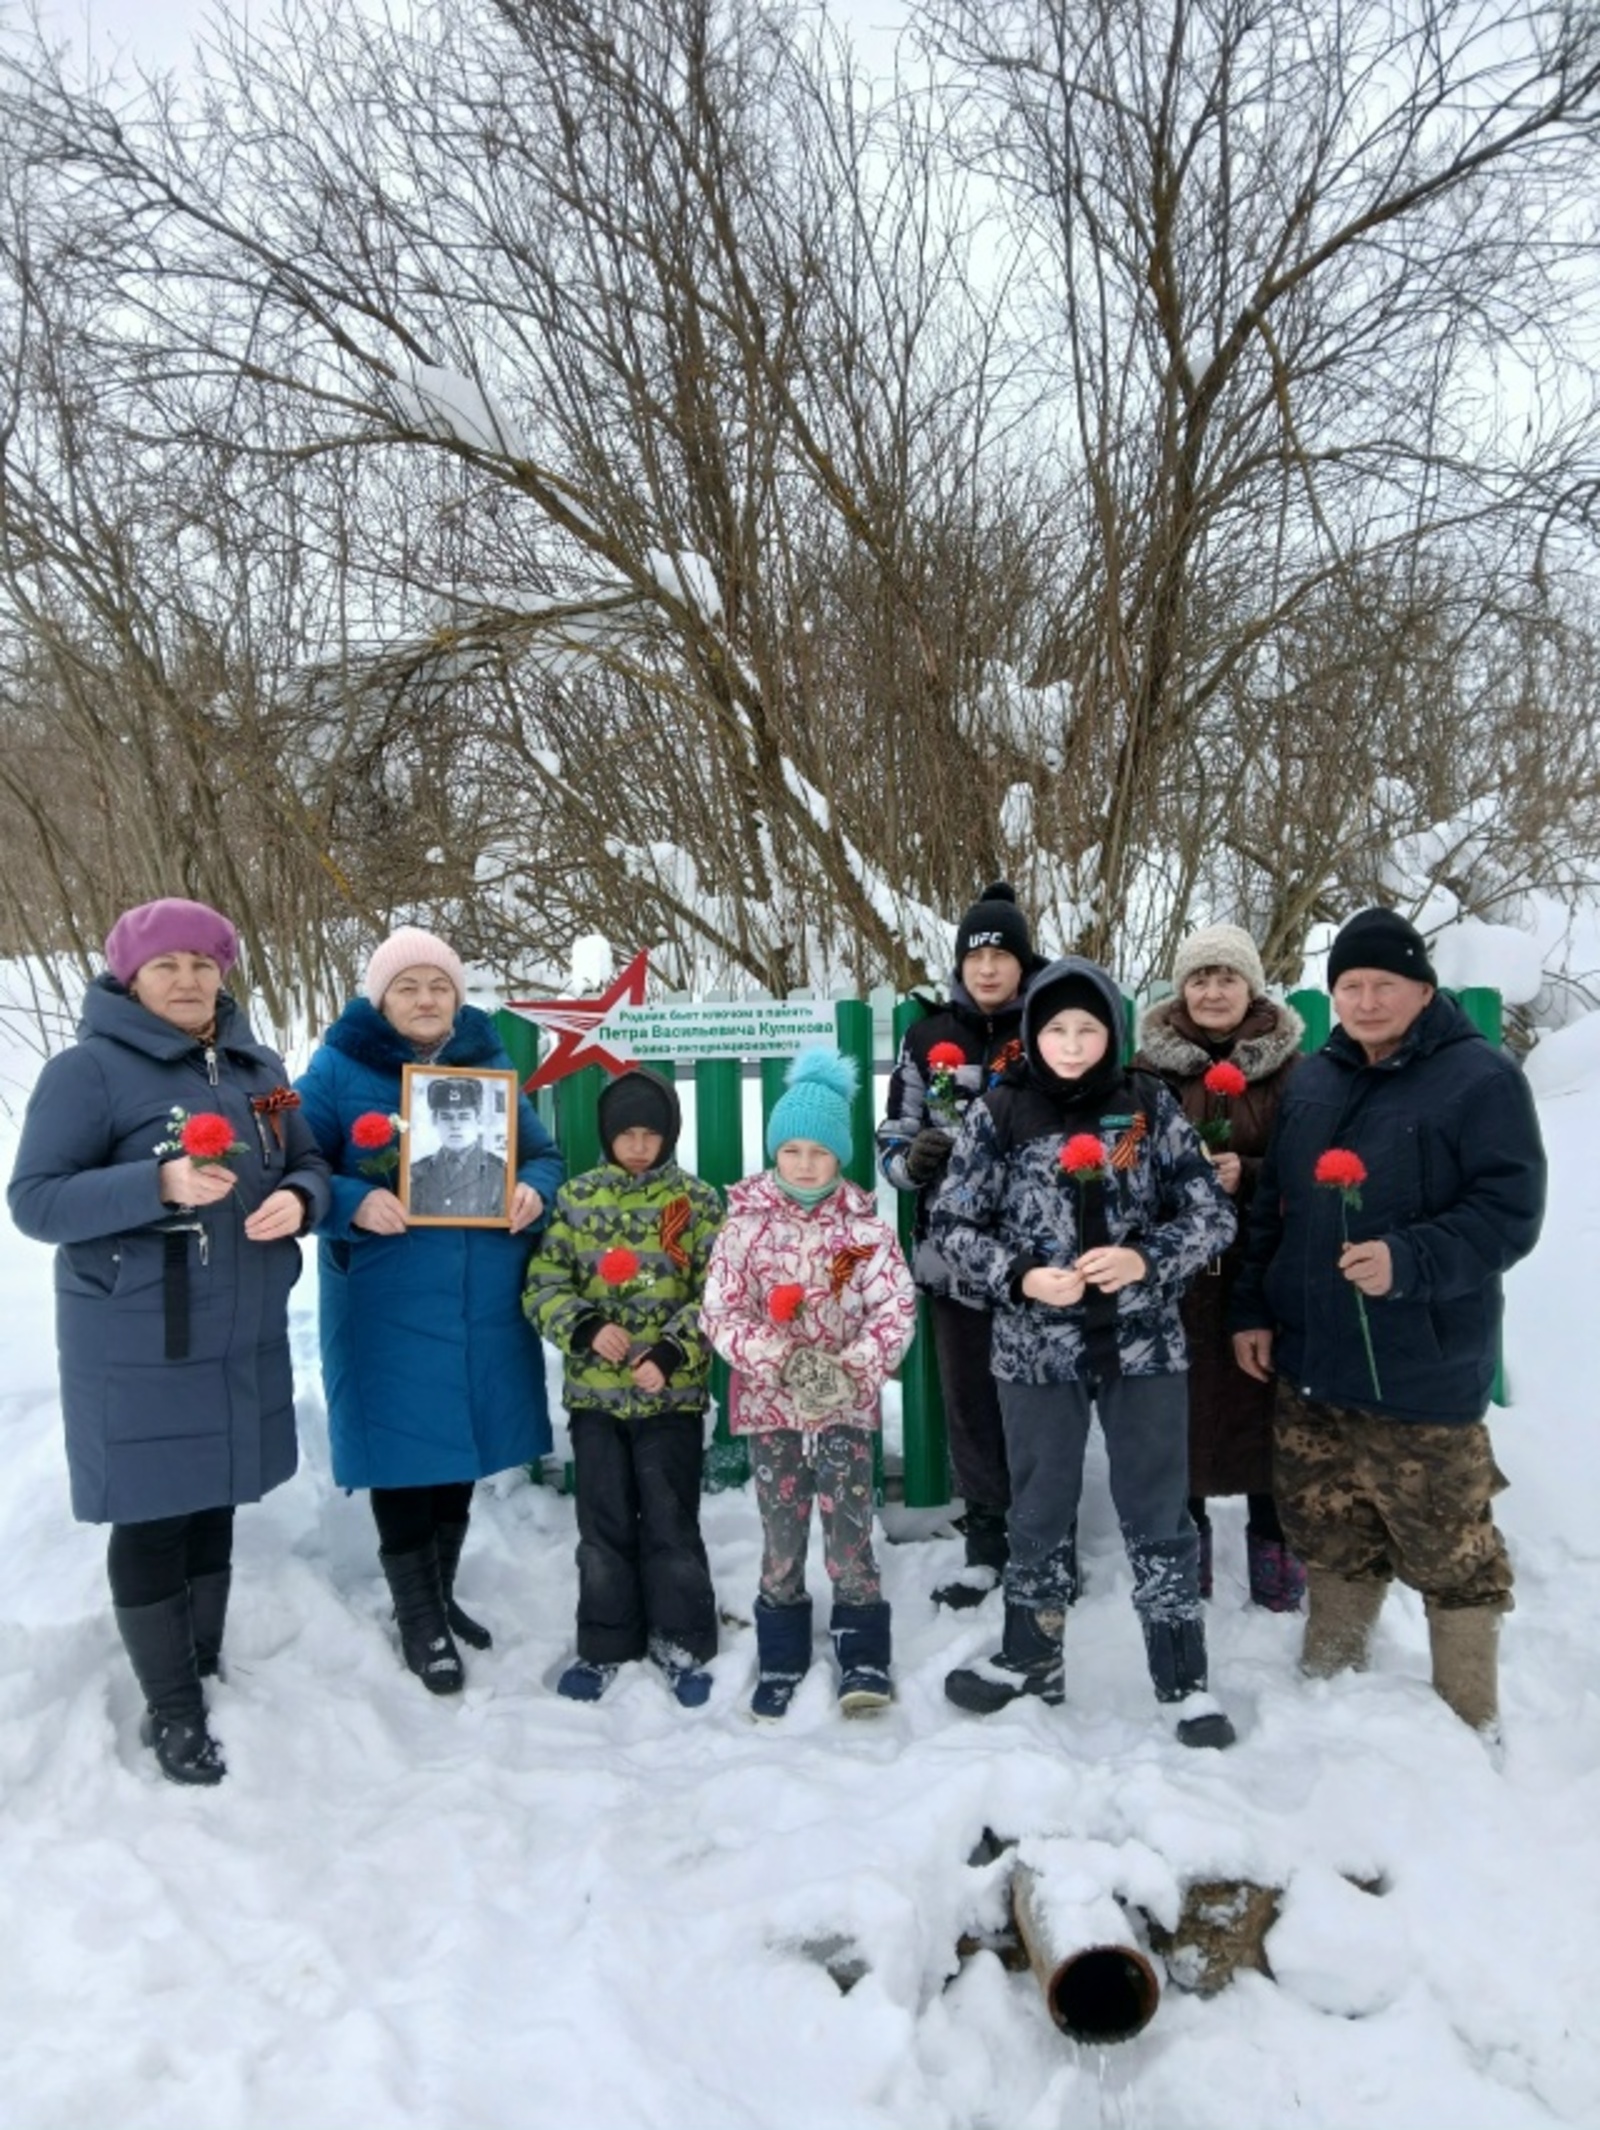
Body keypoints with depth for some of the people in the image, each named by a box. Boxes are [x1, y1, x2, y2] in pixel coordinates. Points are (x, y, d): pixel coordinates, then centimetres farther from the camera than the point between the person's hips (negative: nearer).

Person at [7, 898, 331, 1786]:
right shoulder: (88, 1069, -11)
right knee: (151, 1519, 5)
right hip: (135, 1346, -5)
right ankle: (172, 1713, 20)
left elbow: (308, 1166, 12)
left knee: (213, 1507, 17)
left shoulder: (258, 1067, 7)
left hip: (244, 1338, 6)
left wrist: (297, 1201, -12)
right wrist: (160, 1186, -28)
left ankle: (205, 1675, 34)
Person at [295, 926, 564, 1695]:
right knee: (403, 1450, 3)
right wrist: (355, 1203, -25)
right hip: (388, 1305, -4)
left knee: (461, 1444, 16)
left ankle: (440, 1595, 36)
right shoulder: (337, 1069, -4)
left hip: (482, 1304, 4)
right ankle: (418, 1619, 22)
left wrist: (534, 1190, -11)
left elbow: (543, 1156, 12)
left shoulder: (490, 1066, 9)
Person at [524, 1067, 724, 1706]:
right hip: (594, 1390, 2)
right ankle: (605, 1644, 27)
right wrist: (584, 1327, -14)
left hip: (671, 1393, -2)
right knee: (602, 1526, 12)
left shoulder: (697, 1201, -2)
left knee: (670, 1523, 6)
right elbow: (544, 1284, 3)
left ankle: (682, 1643, 23)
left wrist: (671, 1353, -17)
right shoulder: (577, 1197, 4)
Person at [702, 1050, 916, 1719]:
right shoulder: (745, 1223, -4)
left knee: (849, 1529, 0)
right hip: (769, 1400, 1)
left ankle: (863, 1652, 17)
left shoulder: (864, 1226, -3)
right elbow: (719, 1313, -7)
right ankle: (781, 1655, 26)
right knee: (780, 1533, 10)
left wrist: (851, 1366, -20)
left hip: (846, 1401, 0)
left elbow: (897, 1307, -6)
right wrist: (780, 1357, -22)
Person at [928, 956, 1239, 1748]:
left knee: (1159, 1513, 9)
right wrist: (1020, 1276, -15)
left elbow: (1213, 1213, 0)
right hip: (1037, 1345, 0)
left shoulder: (1148, 1106, -2)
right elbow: (951, 1223, -1)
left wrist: (1147, 1259, -17)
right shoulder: (998, 1114, -4)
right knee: (1039, 1510, 15)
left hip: (1143, 1342, 0)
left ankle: (1184, 1679, 24)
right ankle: (1031, 1657, 34)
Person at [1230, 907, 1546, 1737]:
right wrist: (1253, 1308, 11)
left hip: (1422, 1375, -5)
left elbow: (1509, 1212, -14)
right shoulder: (1311, 1081, 11)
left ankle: (1469, 1722, 24)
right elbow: (1270, 1207, 16)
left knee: (1450, 1552, 6)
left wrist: (1410, 1260, -27)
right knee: (1330, 1536, 18)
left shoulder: (1480, 1077, -8)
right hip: (1310, 1363, 6)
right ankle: (1328, 1682, 36)